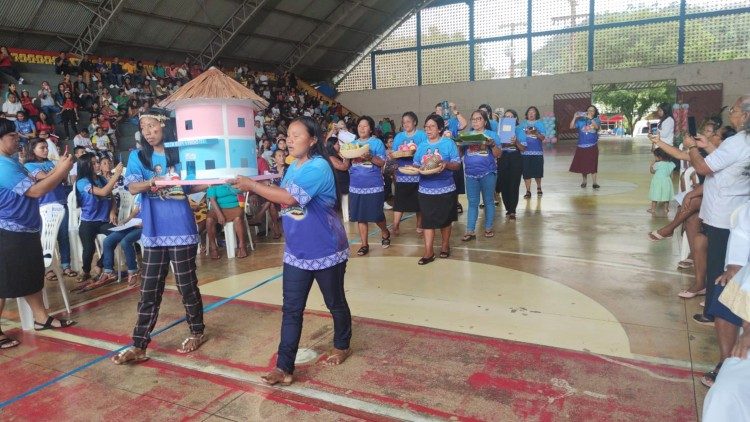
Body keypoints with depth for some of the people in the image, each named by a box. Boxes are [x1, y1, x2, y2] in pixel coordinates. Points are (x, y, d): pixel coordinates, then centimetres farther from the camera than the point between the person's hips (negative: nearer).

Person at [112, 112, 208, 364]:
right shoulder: (138, 157, 7)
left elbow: (199, 185, 1)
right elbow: (132, 187, -6)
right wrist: (151, 183, -27)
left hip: (181, 228, -2)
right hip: (153, 231, 3)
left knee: (186, 284, 6)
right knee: (149, 290, 5)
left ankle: (197, 332, 24)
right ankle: (139, 346, 12)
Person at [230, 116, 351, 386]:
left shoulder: (318, 167, -21)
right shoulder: (293, 166, 8)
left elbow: (290, 198, -29)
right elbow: (281, 195, 12)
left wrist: (252, 186, -23)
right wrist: (254, 187, -4)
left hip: (325, 251, -7)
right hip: (296, 251, 7)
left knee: (335, 303, 14)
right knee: (291, 309, 4)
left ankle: (342, 346, 37)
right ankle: (284, 368, 8)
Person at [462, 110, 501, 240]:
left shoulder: (492, 134, 2)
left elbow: (498, 154, -3)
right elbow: (461, 153, 6)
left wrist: (492, 144, -19)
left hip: (488, 173, -2)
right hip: (471, 173, 2)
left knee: (488, 201, 8)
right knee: (472, 202, 4)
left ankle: (489, 228, 19)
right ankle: (470, 231, 5)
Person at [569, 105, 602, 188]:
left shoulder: (596, 120, 1)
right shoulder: (581, 120, 3)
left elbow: (597, 127, -19)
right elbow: (571, 127, -6)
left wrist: (590, 118, -26)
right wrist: (574, 117, -16)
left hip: (592, 146, -1)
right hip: (581, 146, 1)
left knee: (593, 164, -2)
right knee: (582, 164, 7)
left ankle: (594, 182, 2)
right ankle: (584, 181, 24)